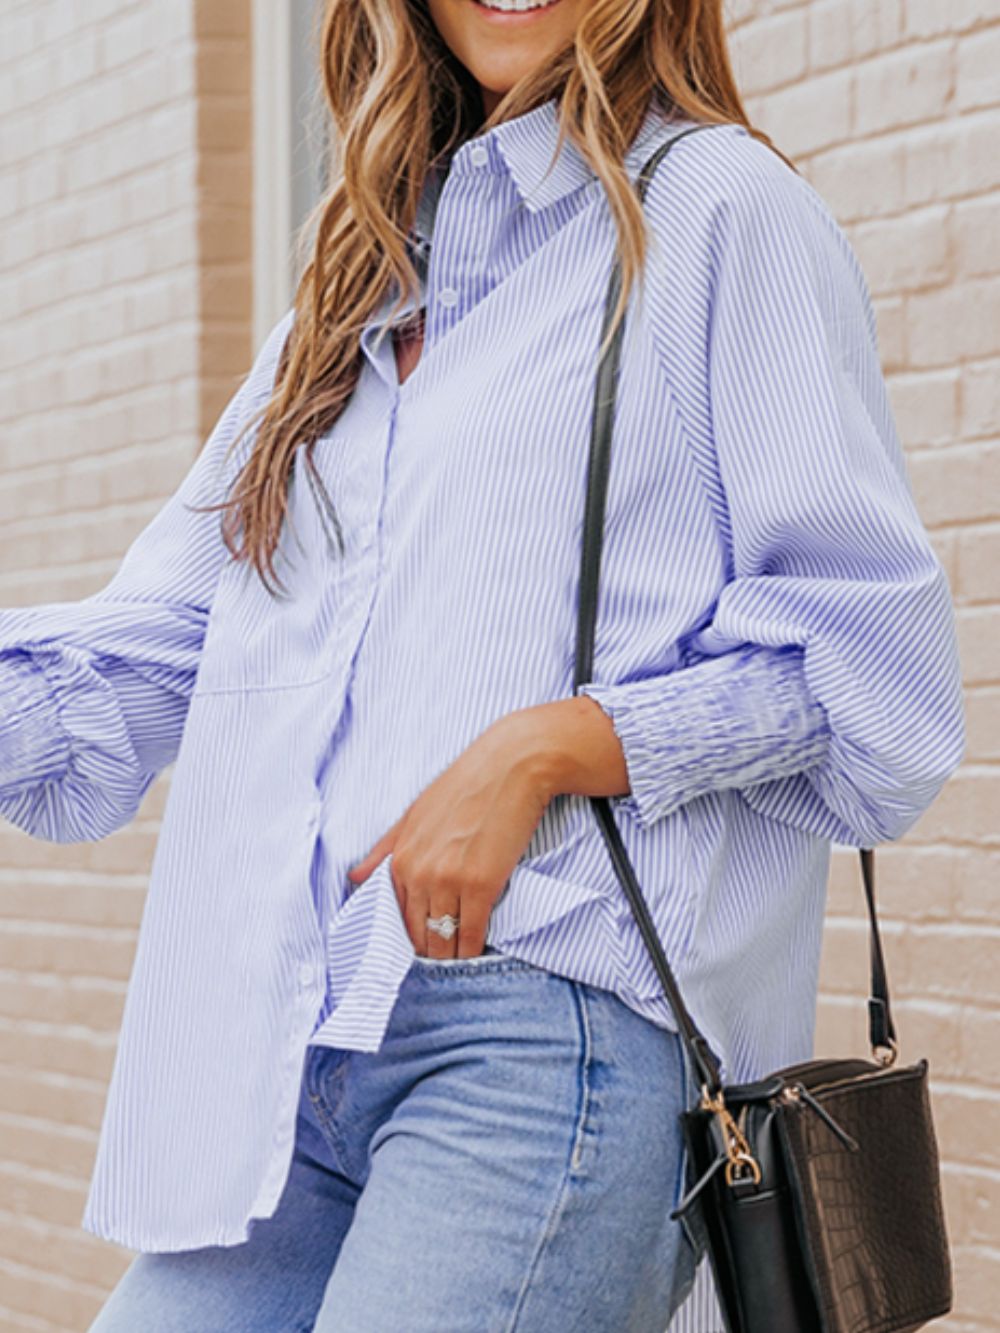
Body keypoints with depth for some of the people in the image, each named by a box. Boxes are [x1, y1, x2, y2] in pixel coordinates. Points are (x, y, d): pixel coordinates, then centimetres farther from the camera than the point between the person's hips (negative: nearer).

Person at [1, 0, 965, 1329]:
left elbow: (868, 662, -4)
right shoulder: (360, 289, 25)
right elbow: (155, 643, 24)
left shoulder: (723, 211, 4)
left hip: (564, 1030, -6)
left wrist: (545, 748, -14)